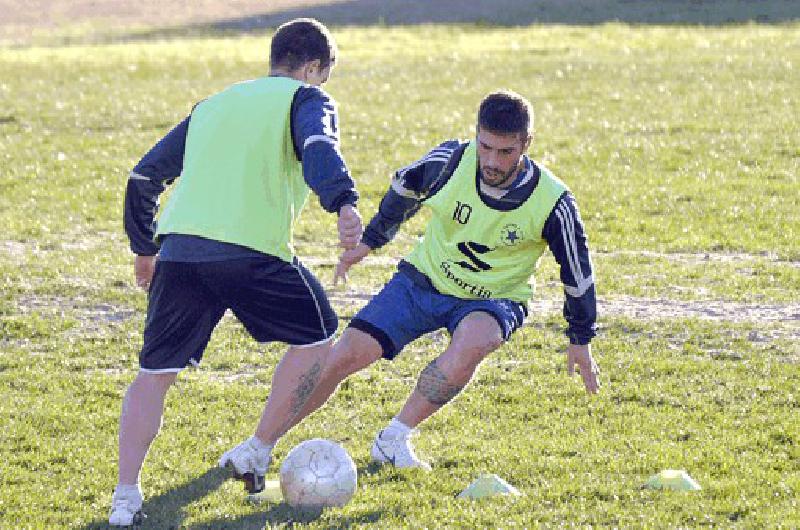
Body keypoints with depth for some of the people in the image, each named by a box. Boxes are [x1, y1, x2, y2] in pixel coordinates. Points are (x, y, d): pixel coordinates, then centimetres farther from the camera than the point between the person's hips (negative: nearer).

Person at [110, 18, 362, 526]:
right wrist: (345, 203, -28)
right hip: (250, 251, -5)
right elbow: (319, 148, -13)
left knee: (156, 371, 14)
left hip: (177, 251, 5)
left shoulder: (212, 105, 29)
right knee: (316, 334, 17)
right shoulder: (306, 99, 12)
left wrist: (144, 248, 40)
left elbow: (144, 176, 29)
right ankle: (255, 454, 14)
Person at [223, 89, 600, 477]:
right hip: (424, 280, 2)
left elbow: (577, 270, -6)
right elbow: (406, 186, 5)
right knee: (346, 354, -11)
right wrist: (370, 240, 15)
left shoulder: (551, 203, -23)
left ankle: (393, 439, -18)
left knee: (470, 345, -37)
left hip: (494, 300, -2)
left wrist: (581, 339, 2)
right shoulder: (452, 160, -19)